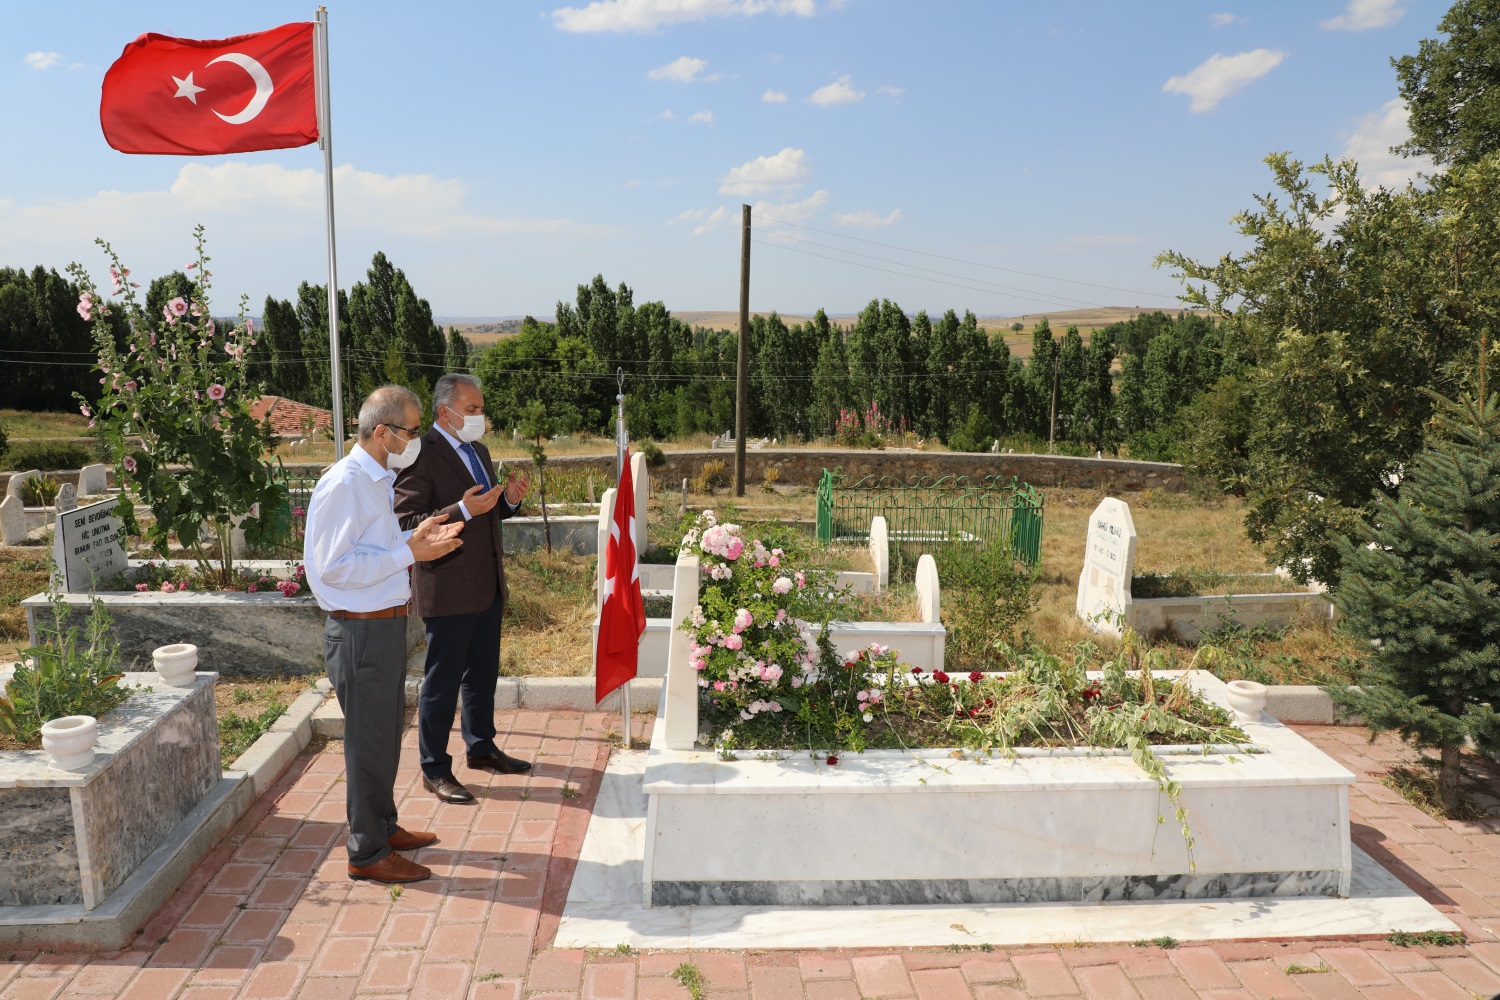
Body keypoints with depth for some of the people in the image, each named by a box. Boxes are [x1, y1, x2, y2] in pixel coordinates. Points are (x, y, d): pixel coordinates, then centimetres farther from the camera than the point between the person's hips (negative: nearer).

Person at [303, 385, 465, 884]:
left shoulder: (377, 479, 12)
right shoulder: (344, 484, -20)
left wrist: (417, 536, 3)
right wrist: (409, 551, -23)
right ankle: (367, 853, 17)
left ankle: (384, 826, 38)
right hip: (361, 632, -10)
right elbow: (335, 566, -24)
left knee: (386, 734, 21)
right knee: (369, 742, 2)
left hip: (386, 624, 10)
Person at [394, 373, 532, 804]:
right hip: (448, 589, -9)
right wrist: (462, 511, -30)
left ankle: (480, 747, 38)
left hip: (488, 586, 9)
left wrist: (509, 499, 1)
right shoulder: (422, 456, -16)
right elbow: (406, 525, -21)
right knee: (442, 683, 3)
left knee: (483, 674, 21)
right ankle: (434, 769, 16)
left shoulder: (478, 451, 13)